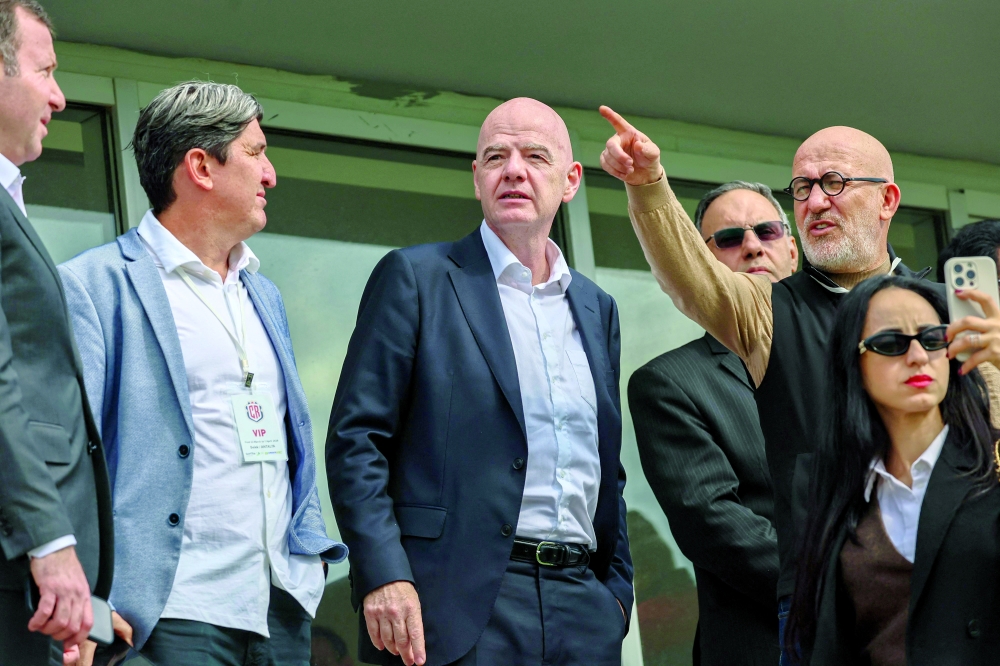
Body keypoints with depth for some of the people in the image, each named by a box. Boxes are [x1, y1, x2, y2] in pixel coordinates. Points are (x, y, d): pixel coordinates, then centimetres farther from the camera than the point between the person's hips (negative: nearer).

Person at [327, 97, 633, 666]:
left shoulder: (597, 308, 19)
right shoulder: (414, 278, 3)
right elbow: (356, 439, -4)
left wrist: (617, 589, 14)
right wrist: (383, 575, -14)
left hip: (583, 609, 5)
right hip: (460, 603, -5)